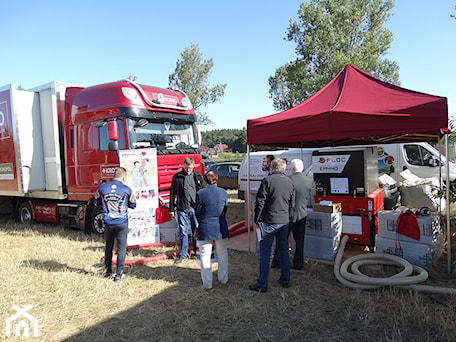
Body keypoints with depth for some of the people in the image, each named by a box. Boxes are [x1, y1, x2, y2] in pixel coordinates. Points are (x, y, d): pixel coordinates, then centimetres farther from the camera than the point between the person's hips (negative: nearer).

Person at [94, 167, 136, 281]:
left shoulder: (102, 187, -3)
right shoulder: (126, 189, -9)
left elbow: (97, 202, 11)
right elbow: (133, 205, 4)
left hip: (108, 223, 3)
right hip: (122, 223, -3)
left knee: (108, 246, 20)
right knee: (121, 248, 6)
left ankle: (108, 270, 30)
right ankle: (119, 274, 10)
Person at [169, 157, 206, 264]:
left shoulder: (198, 176, 5)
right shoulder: (177, 177, 3)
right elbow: (172, 194, 8)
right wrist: (171, 209, 6)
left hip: (195, 208, 0)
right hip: (182, 208, 0)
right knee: (183, 232, 4)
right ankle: (183, 254, 15)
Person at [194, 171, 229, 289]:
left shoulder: (200, 194, -14)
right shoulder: (223, 192, -5)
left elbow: (197, 212, -4)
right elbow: (225, 209, 6)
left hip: (205, 229, -3)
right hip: (221, 228, 3)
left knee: (205, 256, 9)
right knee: (222, 254, 19)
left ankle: (207, 283, 15)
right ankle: (223, 279, 31)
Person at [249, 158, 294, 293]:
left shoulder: (267, 180, -11)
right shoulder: (289, 182, 8)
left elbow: (260, 202, -12)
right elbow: (291, 203, 14)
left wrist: (257, 219, -2)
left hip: (269, 221, -6)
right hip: (284, 221, 6)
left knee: (265, 252, 0)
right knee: (283, 250, 16)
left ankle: (262, 284, 5)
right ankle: (285, 280, 26)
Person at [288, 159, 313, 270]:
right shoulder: (309, 181, -2)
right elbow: (310, 202, 3)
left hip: (288, 214, -3)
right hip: (302, 214, 3)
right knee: (300, 241, 13)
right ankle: (298, 264, 20)